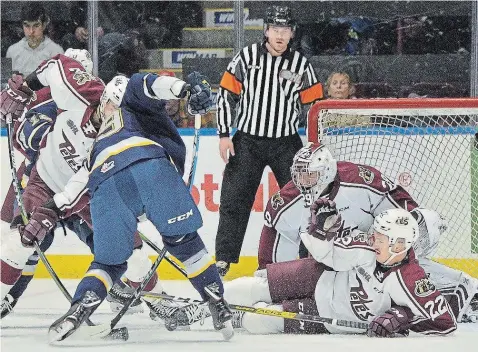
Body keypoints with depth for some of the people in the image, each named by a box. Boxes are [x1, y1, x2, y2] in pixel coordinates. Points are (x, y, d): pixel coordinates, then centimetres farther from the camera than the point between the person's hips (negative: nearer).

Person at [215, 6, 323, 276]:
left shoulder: (301, 64, 0)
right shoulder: (247, 57, -3)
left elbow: (314, 105, 6)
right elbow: (226, 95, 0)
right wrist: (224, 135, -5)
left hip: (286, 142, 1)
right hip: (248, 141, -1)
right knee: (234, 200, -2)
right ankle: (224, 259, 5)